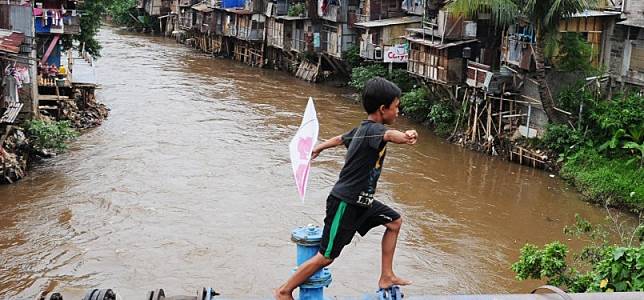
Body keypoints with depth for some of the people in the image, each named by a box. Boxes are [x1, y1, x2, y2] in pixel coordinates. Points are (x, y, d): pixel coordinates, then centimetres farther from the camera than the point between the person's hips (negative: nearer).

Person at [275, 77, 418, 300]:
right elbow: (388, 135, -47)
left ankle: (386, 277, 23)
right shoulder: (373, 129, -21)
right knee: (326, 256, -1)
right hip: (345, 203, -10)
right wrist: (404, 136, -69)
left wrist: (319, 148, 45)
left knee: (395, 222, 16)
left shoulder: (363, 128, 7)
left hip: (360, 200, 10)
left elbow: (340, 138, 27)